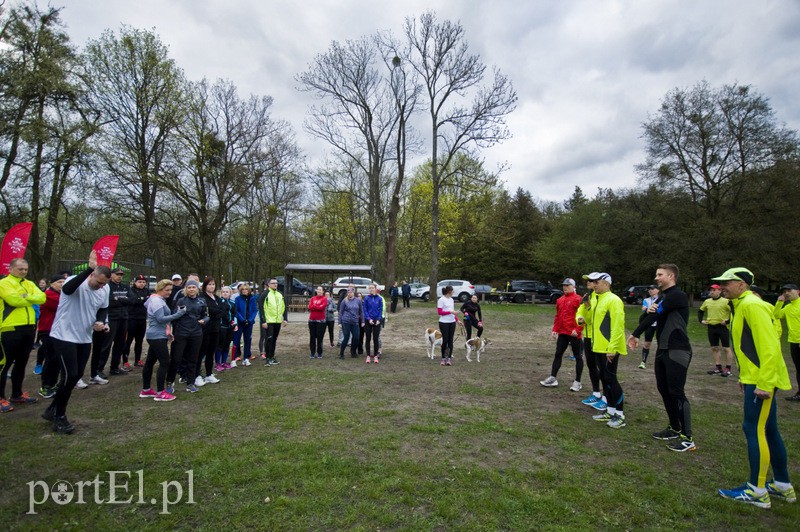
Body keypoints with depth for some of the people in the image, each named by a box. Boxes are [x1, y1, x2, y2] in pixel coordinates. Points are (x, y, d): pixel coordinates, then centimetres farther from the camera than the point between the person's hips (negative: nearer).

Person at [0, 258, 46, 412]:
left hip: (28, 328, 6)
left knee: (21, 363, 15)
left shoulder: (30, 284, 14)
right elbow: (14, 300, -20)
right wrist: (32, 299, -5)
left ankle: (17, 394, 27)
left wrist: (26, 297, -15)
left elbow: (42, 297, 1)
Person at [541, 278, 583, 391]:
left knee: (578, 356, 6)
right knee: (558, 354, 8)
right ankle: (553, 378, 15)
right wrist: (555, 329, 9)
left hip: (574, 334, -7)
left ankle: (577, 382, 14)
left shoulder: (578, 299, -9)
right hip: (562, 333, 7)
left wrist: (577, 330, -18)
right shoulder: (560, 300, 11)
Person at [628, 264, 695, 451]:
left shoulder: (678, 295, -13)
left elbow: (655, 315, -15)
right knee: (664, 390, 13)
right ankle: (675, 429, 26)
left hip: (678, 351, -9)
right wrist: (649, 310, -16)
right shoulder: (662, 297, 16)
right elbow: (652, 315, 9)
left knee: (676, 392, -7)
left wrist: (635, 335, -7)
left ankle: (688, 438, 1)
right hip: (663, 350, 9)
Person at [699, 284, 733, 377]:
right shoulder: (707, 301, 9)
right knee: (714, 348, 10)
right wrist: (701, 320, 10)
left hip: (722, 327, -6)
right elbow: (700, 311, 22)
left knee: (727, 348, 1)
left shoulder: (725, 301, -9)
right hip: (711, 327, 6)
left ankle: (728, 369, 8)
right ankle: (718, 368, 19)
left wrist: (727, 321, -16)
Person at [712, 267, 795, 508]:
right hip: (754, 378, 10)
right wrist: (745, 376, 20)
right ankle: (783, 486, 29)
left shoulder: (751, 305, -16)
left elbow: (769, 345, -22)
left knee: (755, 430, -3)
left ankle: (757, 491, 7)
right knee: (768, 431, 17)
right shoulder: (740, 306, 13)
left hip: (762, 380, -10)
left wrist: (764, 383, -22)